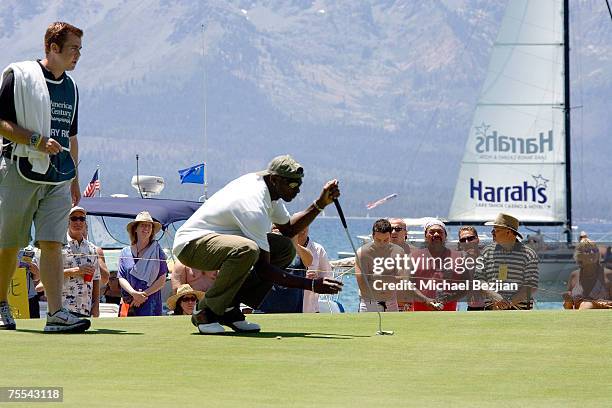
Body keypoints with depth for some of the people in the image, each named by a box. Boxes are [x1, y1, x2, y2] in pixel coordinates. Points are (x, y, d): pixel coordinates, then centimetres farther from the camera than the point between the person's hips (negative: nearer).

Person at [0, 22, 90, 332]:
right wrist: (36, 141, -18)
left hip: (58, 178, 4)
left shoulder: (70, 87, 16)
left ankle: (56, 313, -16)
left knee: (52, 243, -8)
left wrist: (74, 178, 21)